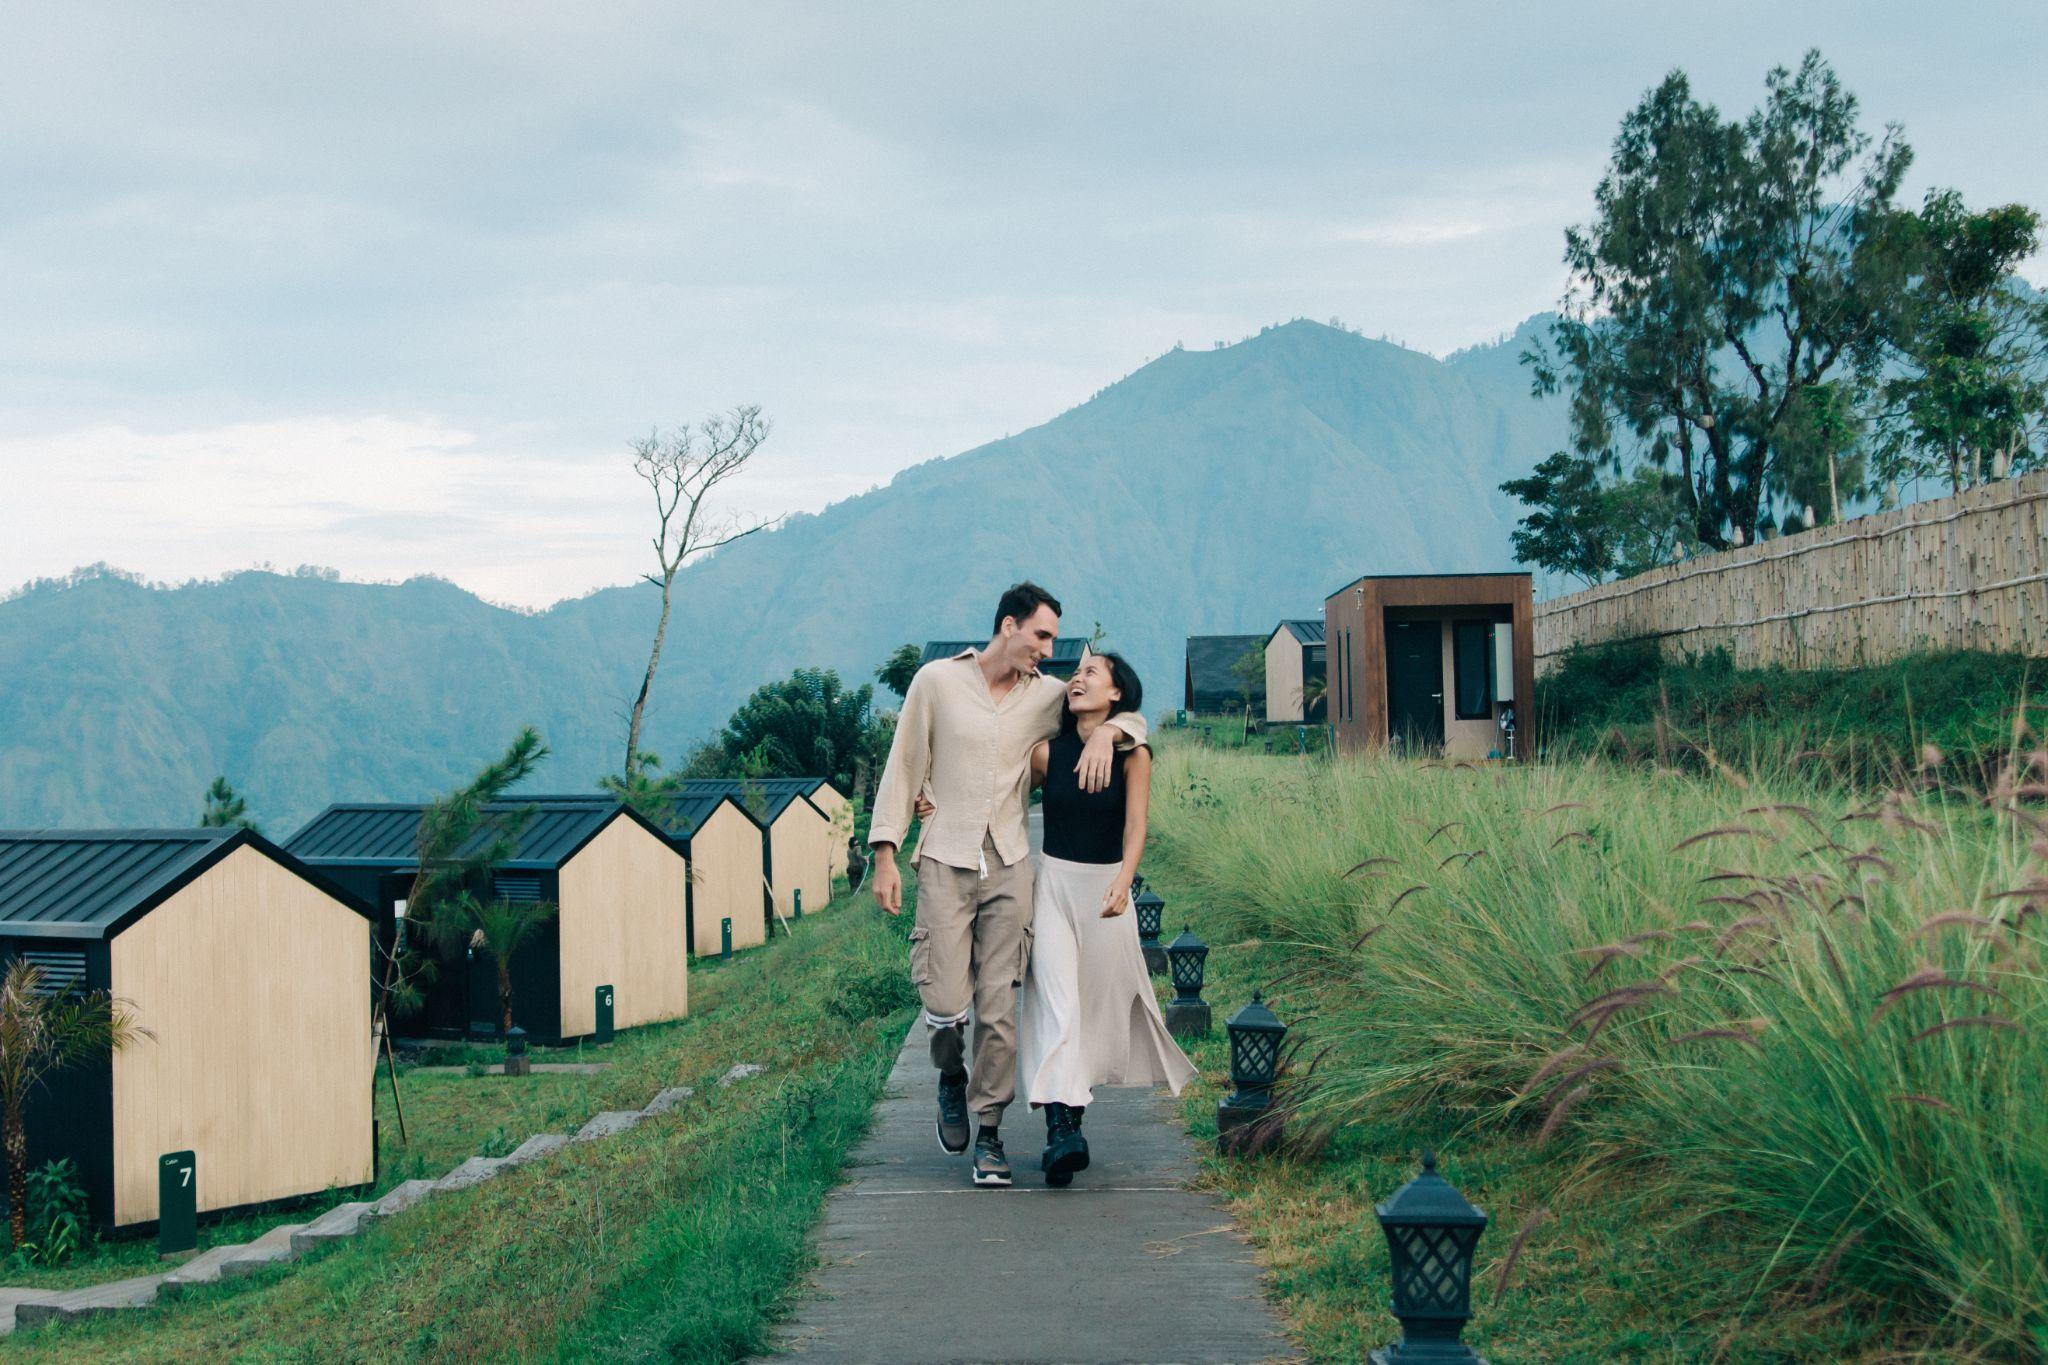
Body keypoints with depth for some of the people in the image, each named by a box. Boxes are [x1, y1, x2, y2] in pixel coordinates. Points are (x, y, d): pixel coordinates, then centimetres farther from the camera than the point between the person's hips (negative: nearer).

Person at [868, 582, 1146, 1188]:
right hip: (944, 862, -2)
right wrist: (885, 854, -1)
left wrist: (1105, 732, -8)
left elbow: (1130, 714, 16)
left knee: (999, 1008, -1)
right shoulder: (936, 681, 1)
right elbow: (903, 768, 4)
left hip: (1009, 865, 2)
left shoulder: (1047, 696, 7)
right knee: (945, 1005, -10)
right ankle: (951, 1081, 22)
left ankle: (988, 1132, 11)